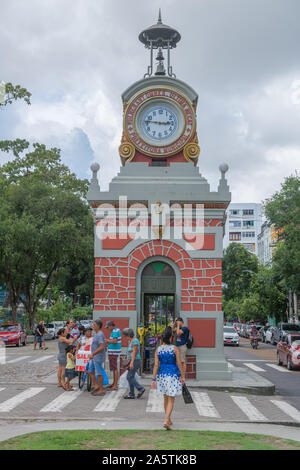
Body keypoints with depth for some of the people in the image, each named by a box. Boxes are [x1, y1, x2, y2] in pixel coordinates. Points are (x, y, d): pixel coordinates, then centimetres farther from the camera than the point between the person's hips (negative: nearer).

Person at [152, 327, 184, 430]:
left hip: (162, 375, 4)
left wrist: (154, 379, -2)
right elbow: (179, 364, -9)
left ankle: (168, 420, 31)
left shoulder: (158, 349, -3)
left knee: (166, 398, 20)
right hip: (173, 375, -4)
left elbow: (156, 365, -5)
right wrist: (182, 376, 1)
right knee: (171, 399, 2)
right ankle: (166, 421, -11)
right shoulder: (175, 348, -11)